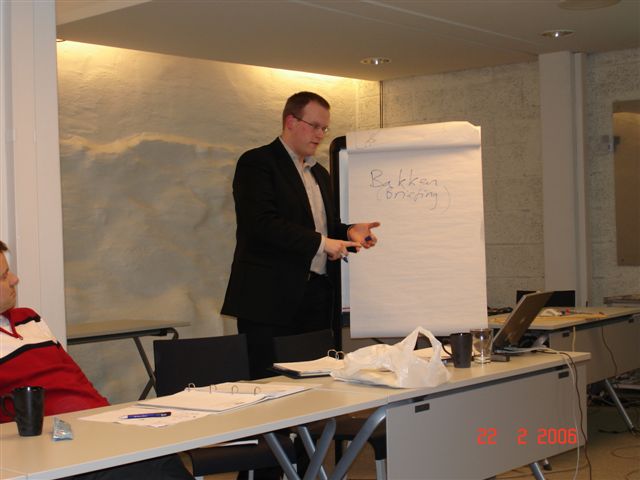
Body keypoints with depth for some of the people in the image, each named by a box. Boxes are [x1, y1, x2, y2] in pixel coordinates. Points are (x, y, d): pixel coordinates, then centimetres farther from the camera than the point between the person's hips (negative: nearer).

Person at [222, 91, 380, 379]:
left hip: (316, 297, 8)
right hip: (272, 298, -7)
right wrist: (321, 242, -19)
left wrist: (348, 233, 4)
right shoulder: (257, 163, -5)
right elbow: (263, 224, -18)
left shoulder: (319, 173, 21)